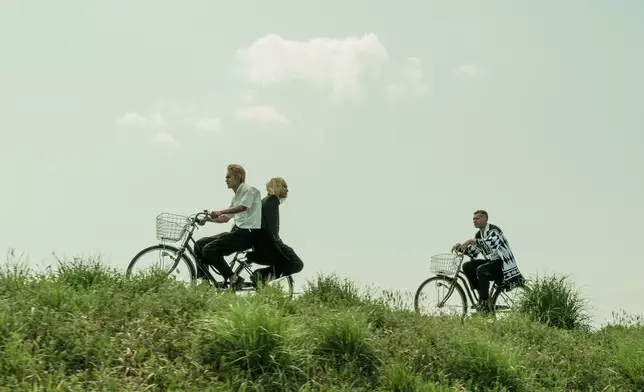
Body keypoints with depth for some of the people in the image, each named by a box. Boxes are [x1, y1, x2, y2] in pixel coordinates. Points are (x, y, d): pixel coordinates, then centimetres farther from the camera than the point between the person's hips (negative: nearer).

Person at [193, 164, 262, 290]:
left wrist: (220, 212, -26)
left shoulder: (249, 190, -3)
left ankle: (234, 279, -14)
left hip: (247, 233, -9)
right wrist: (208, 219, 10)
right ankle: (202, 281, 3)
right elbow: (226, 218, 25)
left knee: (209, 250, -21)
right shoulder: (236, 196, 24)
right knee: (199, 244, 3)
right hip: (238, 231, 9)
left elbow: (243, 207, -21)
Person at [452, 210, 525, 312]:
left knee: (481, 269, -32)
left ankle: (484, 302, -22)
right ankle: (483, 294, -3)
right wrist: (461, 247, -5)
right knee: (467, 266, -7)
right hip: (491, 261, 9)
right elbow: (472, 253, 14)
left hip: (503, 262, -9)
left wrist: (471, 241, -34)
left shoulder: (494, 230, -14)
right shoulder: (479, 235, 11)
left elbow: (491, 243, -35)